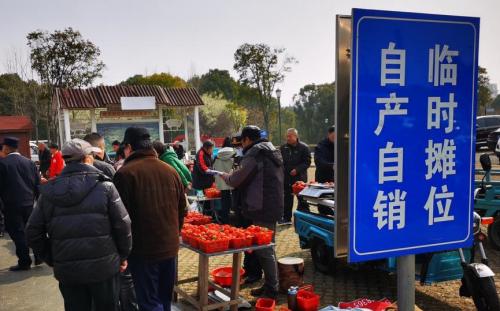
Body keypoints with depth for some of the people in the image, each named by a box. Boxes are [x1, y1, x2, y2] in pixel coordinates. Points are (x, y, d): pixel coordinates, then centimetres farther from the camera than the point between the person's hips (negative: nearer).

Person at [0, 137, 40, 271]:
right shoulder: (30, 162, 5)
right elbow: (37, 184, 7)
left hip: (12, 204, -5)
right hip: (29, 203, 5)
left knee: (18, 233, 2)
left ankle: (24, 262, 5)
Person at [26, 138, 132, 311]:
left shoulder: (49, 191, 2)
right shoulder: (104, 186, -9)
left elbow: (33, 232, 3)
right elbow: (122, 225, -10)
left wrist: (53, 260, 12)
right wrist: (123, 256, 4)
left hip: (67, 270, 3)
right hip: (104, 267, -3)